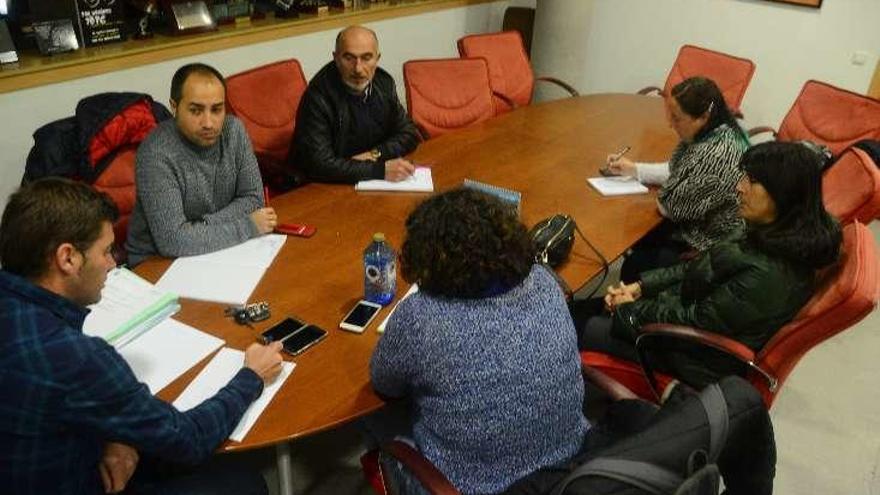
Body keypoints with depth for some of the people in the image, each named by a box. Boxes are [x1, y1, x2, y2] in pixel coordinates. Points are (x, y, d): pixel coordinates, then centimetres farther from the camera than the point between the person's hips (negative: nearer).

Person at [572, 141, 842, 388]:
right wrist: (641, 286, -1)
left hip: (700, 358, -8)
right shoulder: (774, 234, -6)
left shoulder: (769, 275, -35)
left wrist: (630, 309, -11)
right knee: (578, 309, 11)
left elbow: (694, 321, -25)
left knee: (574, 327, 0)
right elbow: (700, 266, 5)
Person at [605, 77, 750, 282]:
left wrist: (661, 199, -5)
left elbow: (674, 207, -26)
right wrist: (632, 168, 7)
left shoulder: (717, 155, -34)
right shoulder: (707, 132, -4)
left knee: (634, 267, 0)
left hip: (711, 244, -9)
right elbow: (675, 171, 12)